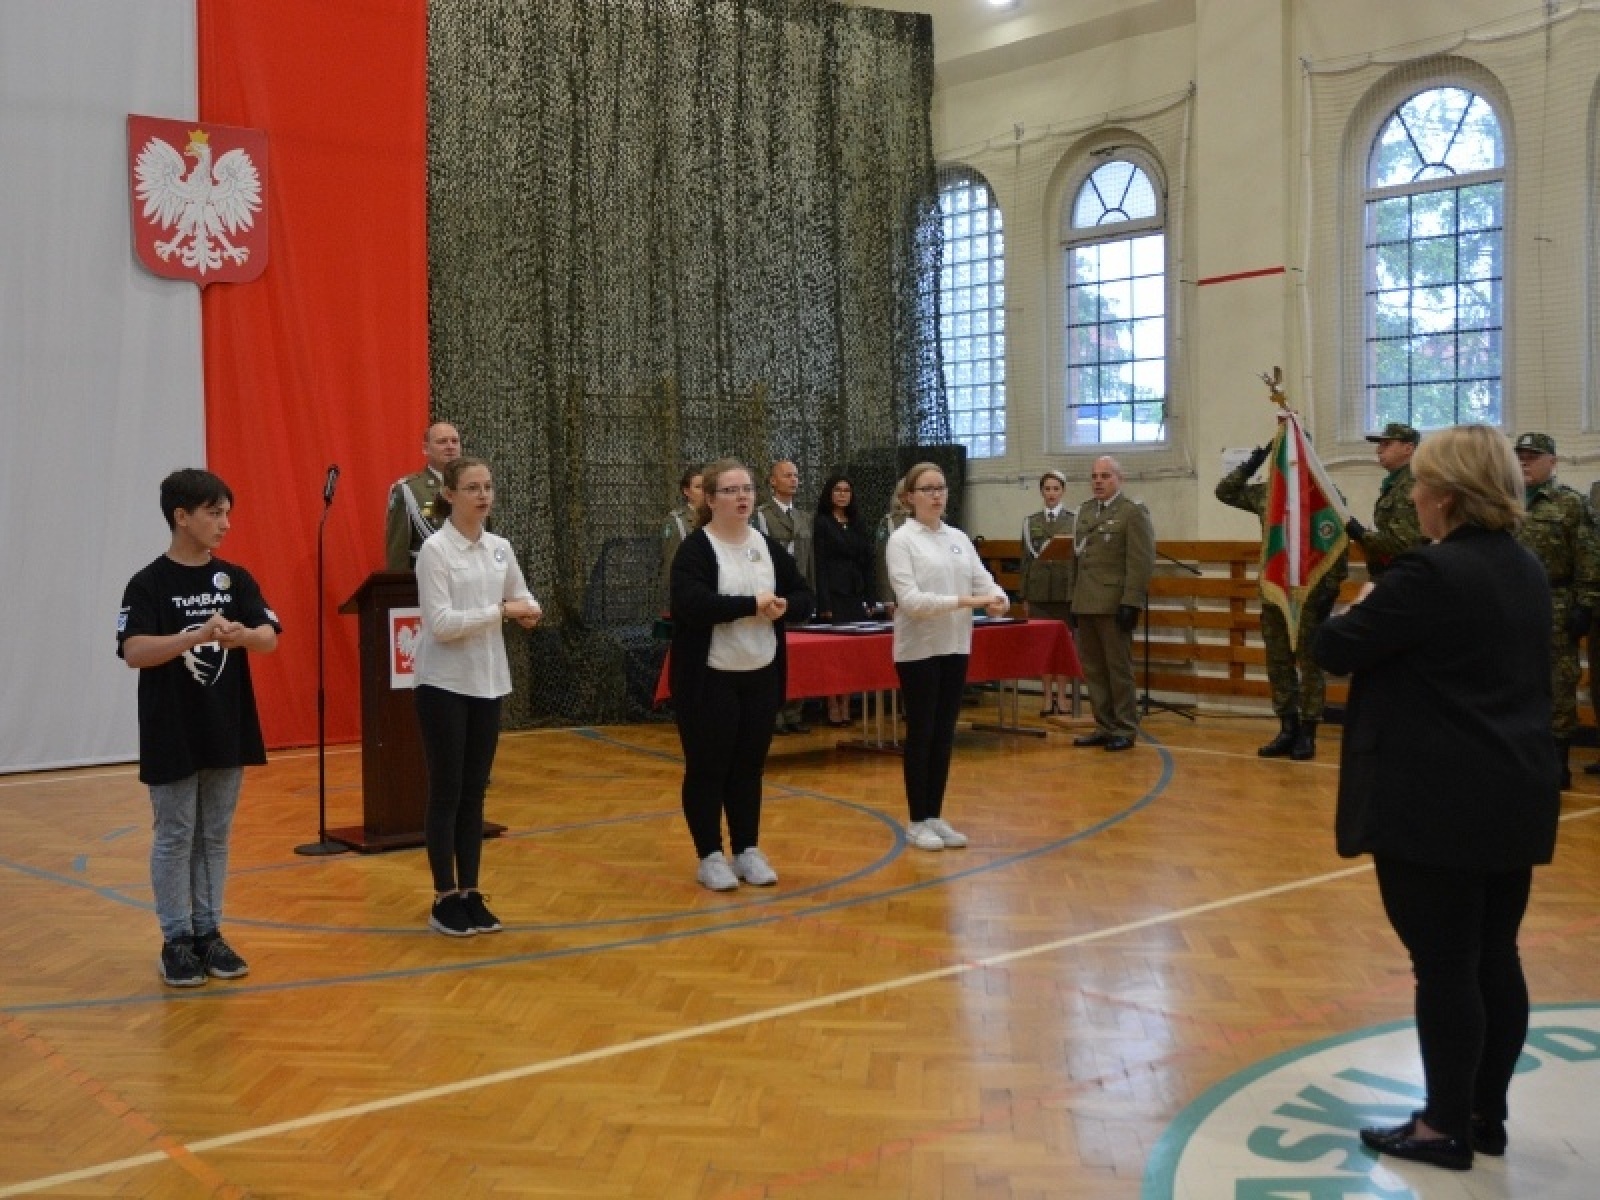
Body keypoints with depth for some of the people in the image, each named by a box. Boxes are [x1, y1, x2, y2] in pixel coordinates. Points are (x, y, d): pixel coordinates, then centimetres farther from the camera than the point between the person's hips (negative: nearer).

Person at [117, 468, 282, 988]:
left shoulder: (236, 579, 5)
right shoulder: (149, 584, -9)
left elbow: (270, 639, -4)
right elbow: (134, 652, -20)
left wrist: (241, 635, -27)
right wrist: (198, 635, -33)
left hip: (227, 730, 5)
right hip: (172, 736, -4)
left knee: (215, 838, 12)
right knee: (175, 839, 5)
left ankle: (209, 932, 22)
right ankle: (176, 940, 15)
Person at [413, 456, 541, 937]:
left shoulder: (500, 547, 7)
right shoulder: (435, 549, -12)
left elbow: (523, 598, 18)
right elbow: (441, 623, -19)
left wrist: (529, 611, -5)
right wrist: (502, 611, -17)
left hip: (488, 682, 6)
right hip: (444, 684, -6)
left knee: (474, 793, 11)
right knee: (445, 793, 1)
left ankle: (470, 893, 18)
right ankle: (444, 898, 10)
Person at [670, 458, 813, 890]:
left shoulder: (769, 546, 9)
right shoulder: (695, 549, -10)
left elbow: (804, 598, 11)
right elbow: (692, 604, -25)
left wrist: (783, 608, -12)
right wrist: (753, 605, -20)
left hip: (761, 678, 5)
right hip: (709, 680, -5)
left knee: (749, 766, 12)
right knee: (707, 768, 3)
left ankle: (747, 851, 22)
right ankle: (710, 856, 14)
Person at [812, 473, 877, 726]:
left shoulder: (857, 524, 14)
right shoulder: (822, 523, -2)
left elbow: (867, 562, 14)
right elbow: (820, 565, -8)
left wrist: (870, 598, 7)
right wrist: (824, 604, -14)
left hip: (857, 594, 5)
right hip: (834, 594, -5)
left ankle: (847, 706, 8)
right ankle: (833, 708, -2)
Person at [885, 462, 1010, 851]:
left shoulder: (959, 538, 9)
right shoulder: (901, 539, -9)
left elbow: (982, 578, 4)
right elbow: (910, 600, -18)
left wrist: (998, 598, -20)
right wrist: (963, 602, -25)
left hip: (955, 646, 6)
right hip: (918, 649, -5)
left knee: (944, 734, 10)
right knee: (920, 734, 1)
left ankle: (935, 816, 19)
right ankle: (917, 822, 10)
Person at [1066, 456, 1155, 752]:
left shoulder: (1133, 511, -5)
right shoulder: (1085, 510, 16)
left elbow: (1142, 562, -12)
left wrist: (1131, 603, -18)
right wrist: (1073, 599, 14)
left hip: (1114, 605, -6)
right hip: (1086, 604, 6)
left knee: (1119, 669, 0)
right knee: (1093, 670, 8)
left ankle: (1125, 730, 8)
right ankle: (1104, 727, 16)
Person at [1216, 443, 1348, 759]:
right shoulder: (1264, 493, 9)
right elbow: (1225, 491, 18)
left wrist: (1332, 588, -14)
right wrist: (1250, 465, 6)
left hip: (1310, 595, -6)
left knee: (1309, 664, 3)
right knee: (1278, 664, 10)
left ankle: (1307, 733, 10)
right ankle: (1288, 730, 20)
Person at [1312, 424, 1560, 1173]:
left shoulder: (1431, 574, -18)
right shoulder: (1527, 570, 10)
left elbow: (1335, 649, -11)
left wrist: (1366, 607, 9)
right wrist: (1392, 609, 16)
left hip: (1436, 804, -9)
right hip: (1512, 798, 9)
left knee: (1444, 966, 0)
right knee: (1495, 959, 13)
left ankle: (1446, 1127, 9)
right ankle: (1487, 1115, 23)